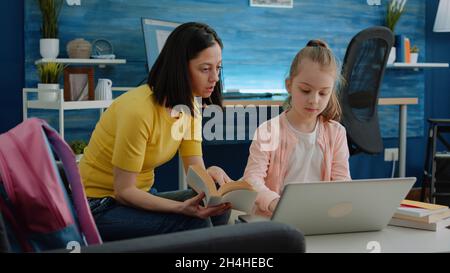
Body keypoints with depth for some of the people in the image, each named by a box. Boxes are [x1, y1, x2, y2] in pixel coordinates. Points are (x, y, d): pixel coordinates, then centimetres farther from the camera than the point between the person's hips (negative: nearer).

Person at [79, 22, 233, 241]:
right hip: (99, 207, -7)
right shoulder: (139, 110, -26)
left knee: (218, 206, -13)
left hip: (137, 197, 7)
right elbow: (124, 190, -22)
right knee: (193, 222, -24)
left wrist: (211, 174, -29)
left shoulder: (190, 107, -2)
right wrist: (182, 208, -35)